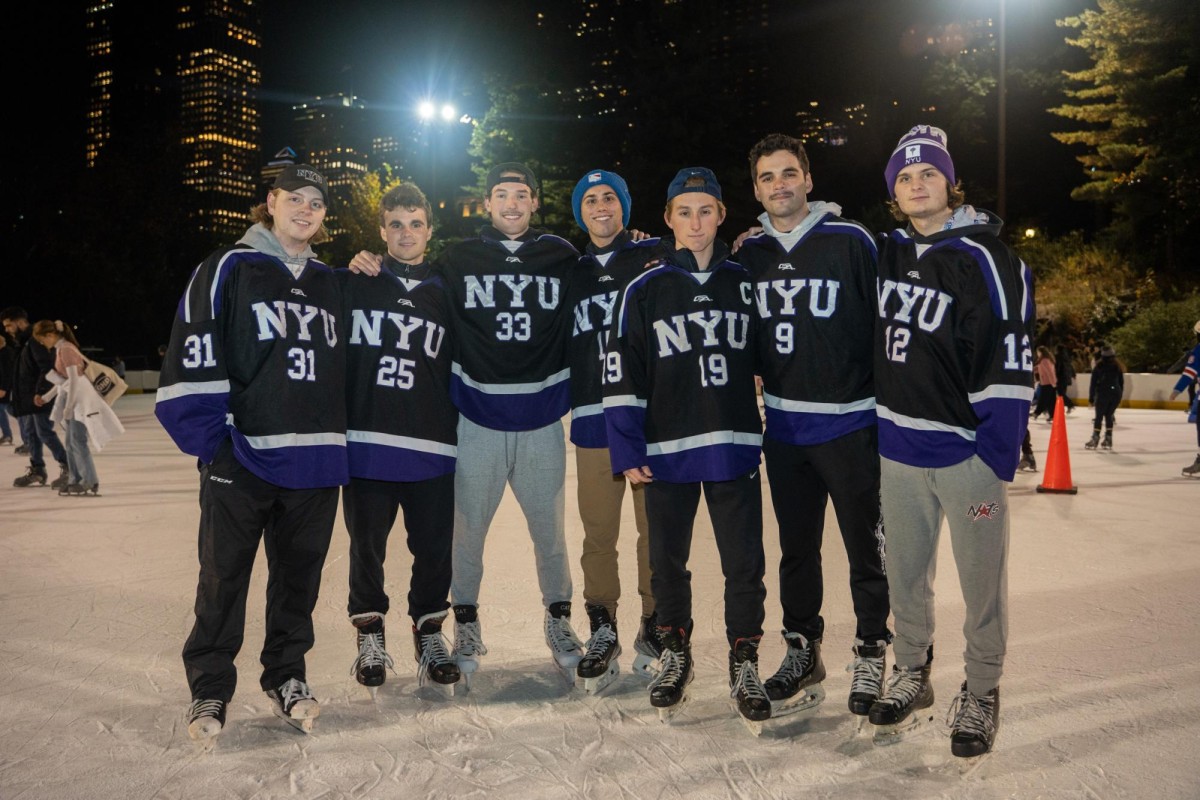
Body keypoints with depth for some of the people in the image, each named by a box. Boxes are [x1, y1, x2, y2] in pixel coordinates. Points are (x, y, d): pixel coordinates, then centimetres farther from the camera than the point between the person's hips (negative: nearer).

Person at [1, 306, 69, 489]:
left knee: (45, 433, -13)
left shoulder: (35, 340, -12)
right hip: (25, 399, 10)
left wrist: (40, 392, -25)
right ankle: (36, 470, 24)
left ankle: (67, 469, -9)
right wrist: (17, 397, 20)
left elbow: (47, 367, -22)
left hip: (40, 398, -10)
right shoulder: (21, 343, 19)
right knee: (29, 434, 13)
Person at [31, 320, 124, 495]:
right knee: (71, 442, 12)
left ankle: (90, 482, -2)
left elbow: (74, 379, -18)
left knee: (77, 441, -7)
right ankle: (77, 480, 18)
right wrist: (46, 397, 21)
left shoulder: (66, 349, -16)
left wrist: (68, 407, -15)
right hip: (73, 398, 10)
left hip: (80, 399, -10)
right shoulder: (61, 349, 13)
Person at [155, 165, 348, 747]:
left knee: (299, 574, 13)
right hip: (241, 458, -4)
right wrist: (209, 438, -13)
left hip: (315, 458, 4)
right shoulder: (227, 270, -1)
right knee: (224, 577, 5)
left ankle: (286, 676, 29)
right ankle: (209, 690, 20)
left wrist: (335, 434, 12)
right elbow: (194, 360, -7)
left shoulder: (329, 283, 14)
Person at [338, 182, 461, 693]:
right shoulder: (351, 284, 6)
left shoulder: (445, 294, 12)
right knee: (367, 546, 8)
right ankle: (369, 633, 28)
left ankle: (429, 630, 26)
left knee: (434, 549, 4)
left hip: (431, 446, 1)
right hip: (364, 444, -1)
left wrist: (459, 426, 10)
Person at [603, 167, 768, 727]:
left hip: (735, 447, 1)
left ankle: (744, 663, 20)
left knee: (745, 561, 3)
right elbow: (621, 373, -3)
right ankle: (675, 654, 32)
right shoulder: (644, 288, -1)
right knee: (667, 561, 12)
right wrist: (627, 450, -8)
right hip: (667, 450, -1)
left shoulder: (743, 280, 5)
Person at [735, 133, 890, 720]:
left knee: (865, 547, 6)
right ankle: (801, 650, 31)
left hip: (849, 423, -4)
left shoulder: (851, 241, -8)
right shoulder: (750, 253, 6)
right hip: (783, 425, 5)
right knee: (796, 547, 15)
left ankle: (871, 654, 23)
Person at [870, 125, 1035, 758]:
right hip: (898, 448, 5)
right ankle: (911, 673, 35)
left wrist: (996, 461, -15)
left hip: (967, 450, -4)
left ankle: (981, 693, 26)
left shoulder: (983, 257, -11)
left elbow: (1010, 364, -13)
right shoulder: (886, 253, 6)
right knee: (906, 575, 16)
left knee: (982, 581, 7)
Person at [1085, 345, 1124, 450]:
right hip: (1116, 394, 4)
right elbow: (1121, 383, 13)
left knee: (1099, 416, 1)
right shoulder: (1118, 367, 8)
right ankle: (1108, 440, 11)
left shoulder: (1098, 367, -3)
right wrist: (1119, 396, 21)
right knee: (1109, 416, 12)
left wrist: (1091, 398, 1)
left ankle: (1095, 439, -2)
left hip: (1102, 394, -4)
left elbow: (1093, 383, -3)